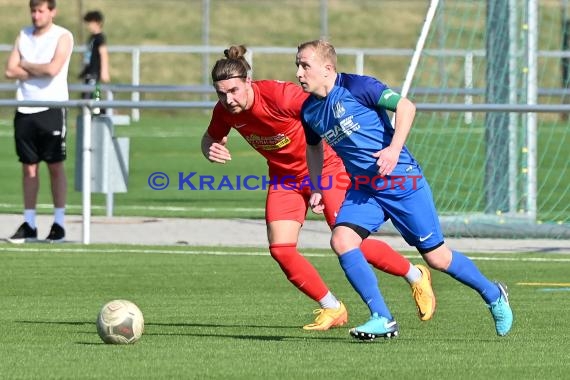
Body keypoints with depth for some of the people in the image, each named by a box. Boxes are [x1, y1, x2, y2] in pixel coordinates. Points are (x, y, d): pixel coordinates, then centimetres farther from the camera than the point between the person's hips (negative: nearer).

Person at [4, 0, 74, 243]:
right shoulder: (23, 36, 12)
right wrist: (39, 70, -8)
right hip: (25, 109, 5)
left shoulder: (62, 37, -3)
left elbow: (53, 69, -18)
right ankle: (29, 224, 8)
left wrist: (26, 65, -4)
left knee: (55, 166, -1)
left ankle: (59, 224, 2)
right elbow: (10, 71, 1)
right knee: (29, 167, 5)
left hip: (51, 107, -5)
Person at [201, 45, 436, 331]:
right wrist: (211, 151, -18)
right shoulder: (225, 111, -13)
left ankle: (416, 276, 13)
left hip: (325, 167, -6)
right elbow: (211, 138, 7)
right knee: (280, 249, -10)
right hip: (284, 176, 6)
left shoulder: (281, 95, -31)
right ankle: (332, 309, 8)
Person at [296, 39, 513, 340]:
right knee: (341, 240, -19)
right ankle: (383, 320, -15)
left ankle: (493, 295, 27)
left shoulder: (356, 87, -14)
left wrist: (394, 149, -26)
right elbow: (314, 146, 24)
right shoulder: (309, 111, 5)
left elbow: (405, 106, -16)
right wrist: (316, 189, 15)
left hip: (402, 182, -6)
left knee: (436, 257, 2)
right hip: (363, 189, 6)